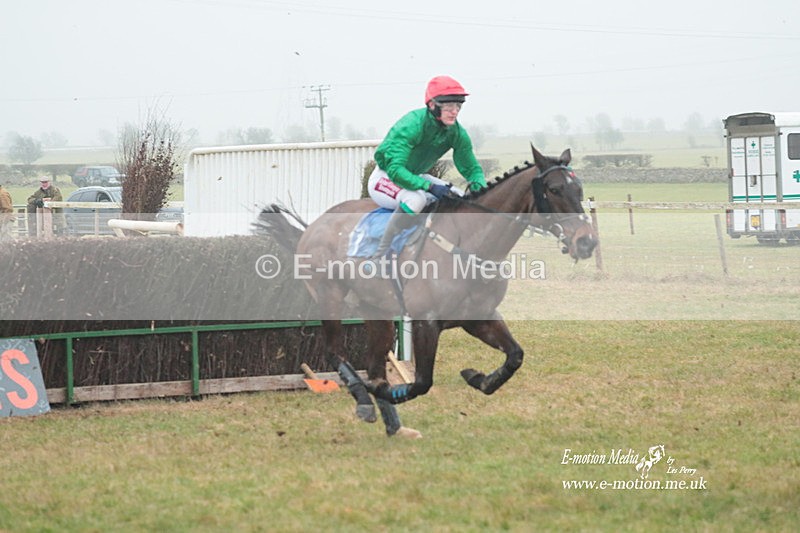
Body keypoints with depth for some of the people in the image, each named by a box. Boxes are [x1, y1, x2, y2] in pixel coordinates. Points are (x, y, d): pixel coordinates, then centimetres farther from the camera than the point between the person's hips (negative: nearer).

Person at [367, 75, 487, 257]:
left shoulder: (457, 133, -10)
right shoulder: (412, 125, -30)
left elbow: (471, 169, 2)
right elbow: (395, 169, -37)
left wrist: (479, 185, -22)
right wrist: (429, 186, -45)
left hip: (415, 177, 8)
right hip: (385, 178, -8)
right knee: (415, 198, -38)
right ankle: (381, 258, -33)